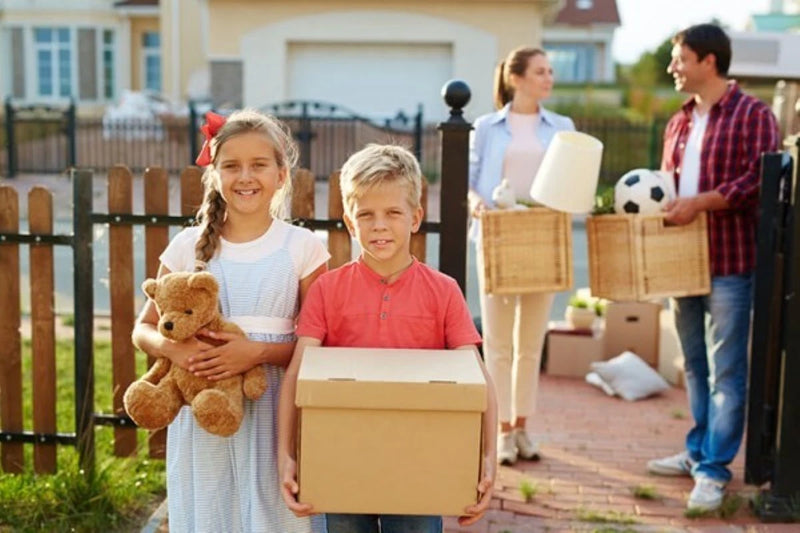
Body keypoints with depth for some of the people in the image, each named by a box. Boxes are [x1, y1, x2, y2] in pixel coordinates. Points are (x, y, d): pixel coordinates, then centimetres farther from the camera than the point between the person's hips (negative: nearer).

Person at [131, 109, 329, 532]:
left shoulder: (301, 247, -3)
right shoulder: (189, 246, 2)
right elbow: (144, 329, 7)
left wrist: (259, 352, -19)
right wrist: (172, 347, -14)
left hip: (274, 411, -1)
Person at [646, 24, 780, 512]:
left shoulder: (754, 115, -6)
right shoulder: (678, 123, 16)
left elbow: (761, 181, -16)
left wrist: (701, 202, -22)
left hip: (731, 261, -7)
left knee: (726, 372, -2)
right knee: (695, 365, 15)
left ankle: (715, 469, 4)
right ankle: (699, 451, 27)